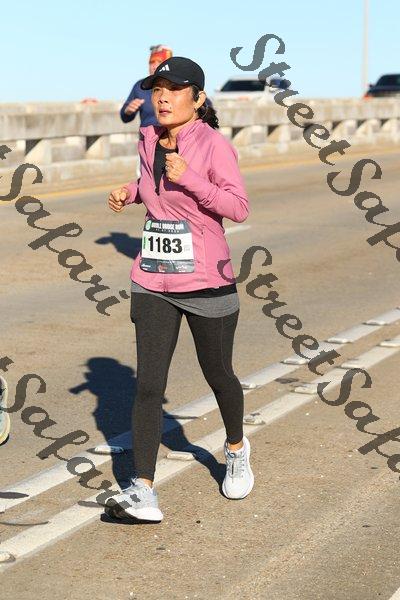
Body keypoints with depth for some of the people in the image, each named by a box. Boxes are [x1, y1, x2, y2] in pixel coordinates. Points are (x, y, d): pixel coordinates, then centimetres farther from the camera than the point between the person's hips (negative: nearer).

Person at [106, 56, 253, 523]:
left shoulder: (213, 144, -12)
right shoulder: (148, 140, 7)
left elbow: (239, 208, -19)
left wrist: (189, 178, -28)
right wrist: (130, 192, 7)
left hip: (207, 284, -4)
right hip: (152, 284, 4)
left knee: (218, 376, 13)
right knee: (148, 386, -6)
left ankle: (236, 449, 42)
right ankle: (143, 491, -9)